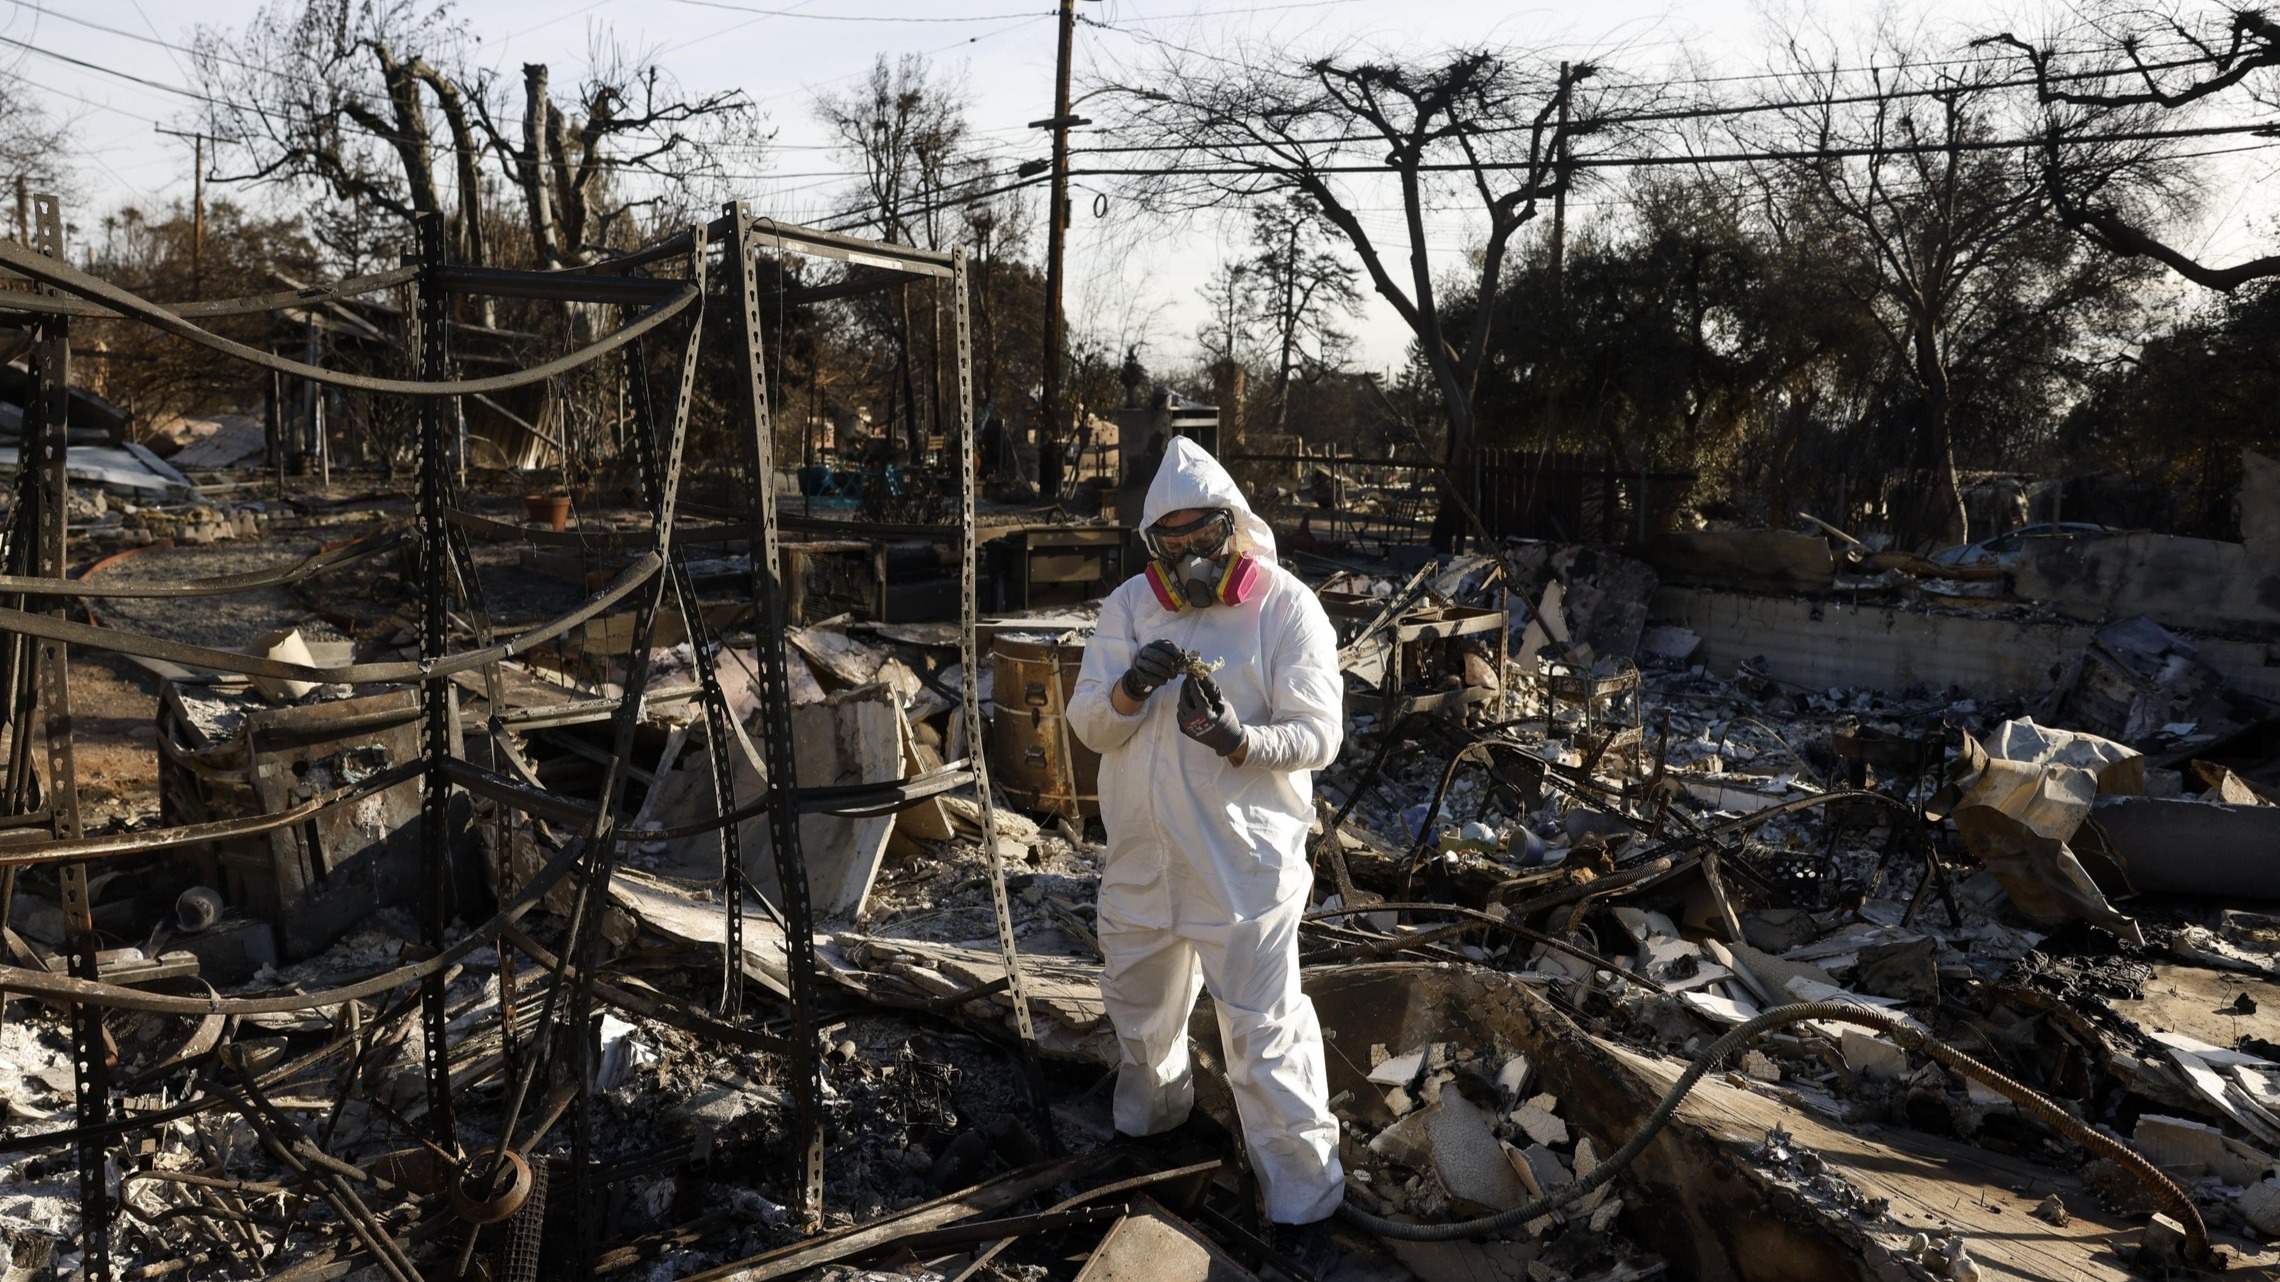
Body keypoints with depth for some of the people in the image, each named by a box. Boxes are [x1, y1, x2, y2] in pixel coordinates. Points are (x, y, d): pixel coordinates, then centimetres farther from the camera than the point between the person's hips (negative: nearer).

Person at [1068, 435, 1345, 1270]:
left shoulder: (1286, 607, -10)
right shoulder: (1128, 606, 2)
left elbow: (1318, 733, -12)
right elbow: (1088, 726, 0)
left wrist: (1238, 739, -31)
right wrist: (1129, 690, -23)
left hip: (1244, 863, -5)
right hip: (1141, 858, 5)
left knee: (1265, 1029, 0)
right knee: (1139, 1004, 23)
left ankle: (1302, 1200, 15)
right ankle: (1146, 1123, 51)